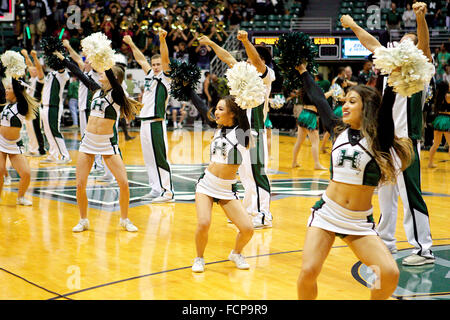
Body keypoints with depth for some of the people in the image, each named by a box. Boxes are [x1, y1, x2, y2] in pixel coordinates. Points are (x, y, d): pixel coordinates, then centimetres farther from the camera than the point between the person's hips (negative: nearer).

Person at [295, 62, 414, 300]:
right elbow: (318, 100, 17)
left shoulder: (379, 137, -2)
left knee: (390, 273, -16)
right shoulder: (339, 131, 8)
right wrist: (302, 71, 23)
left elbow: (387, 103, -16)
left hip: (360, 223, -2)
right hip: (327, 213, 2)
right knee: (308, 271, -14)